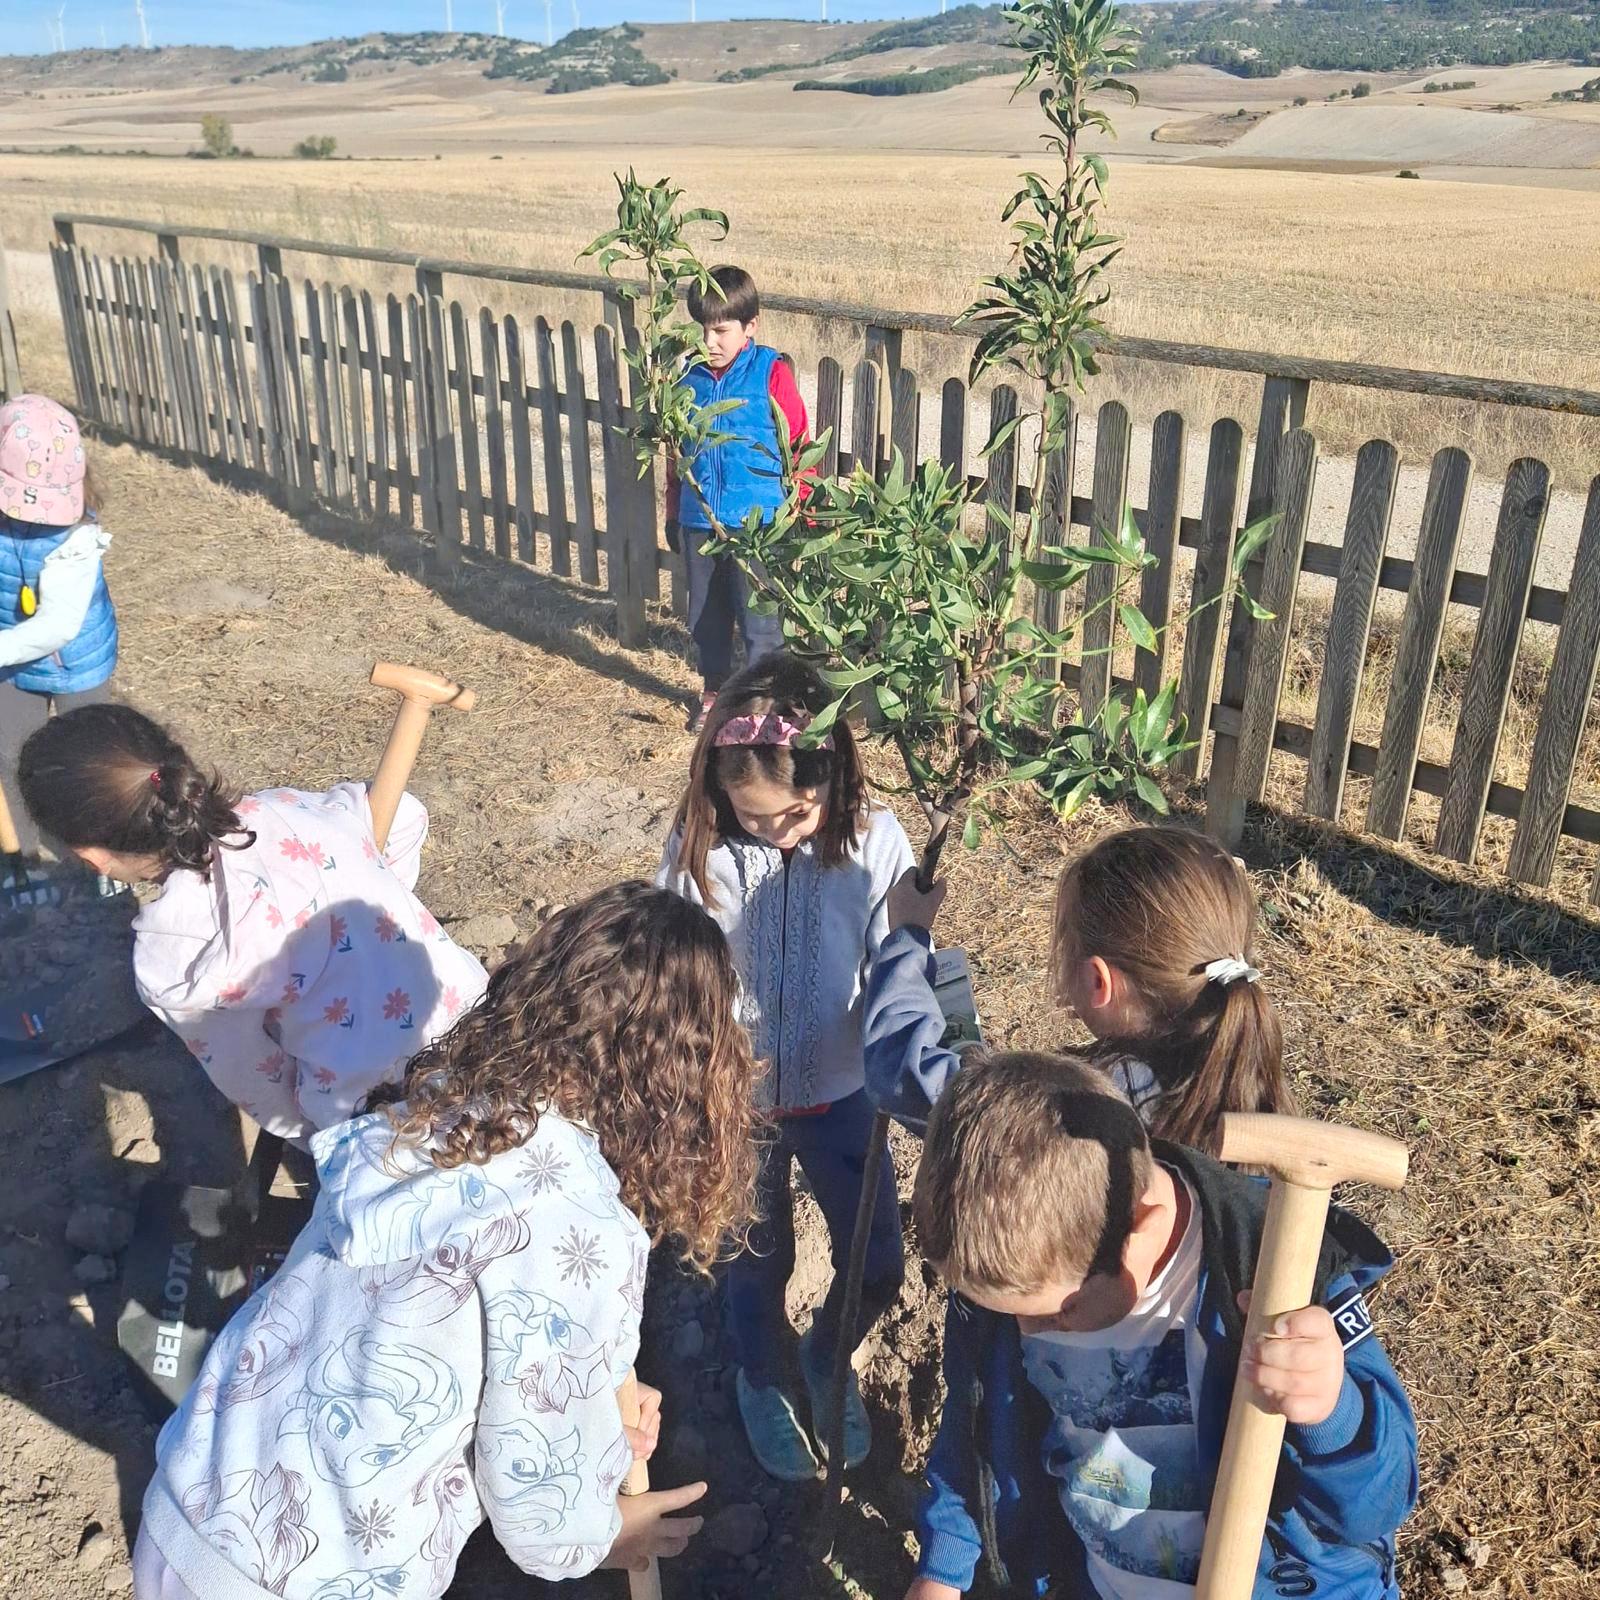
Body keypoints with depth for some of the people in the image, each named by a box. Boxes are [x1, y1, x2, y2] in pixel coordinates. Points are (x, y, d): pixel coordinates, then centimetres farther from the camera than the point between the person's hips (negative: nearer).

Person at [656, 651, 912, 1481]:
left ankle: (827, 1361, 48)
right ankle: (763, 1384, 51)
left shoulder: (873, 840, -18)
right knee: (756, 1262, 19)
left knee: (878, 1264, 14)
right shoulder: (699, 845, -18)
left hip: (839, 1091, 1)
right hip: (735, 1100, 0)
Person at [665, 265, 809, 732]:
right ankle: (713, 693, 33)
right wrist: (673, 513, 16)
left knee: (759, 618, 1)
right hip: (699, 521, 5)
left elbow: (798, 447, -5)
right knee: (706, 614, 16)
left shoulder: (771, 374, -8)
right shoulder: (690, 376, 4)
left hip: (756, 523, -5)